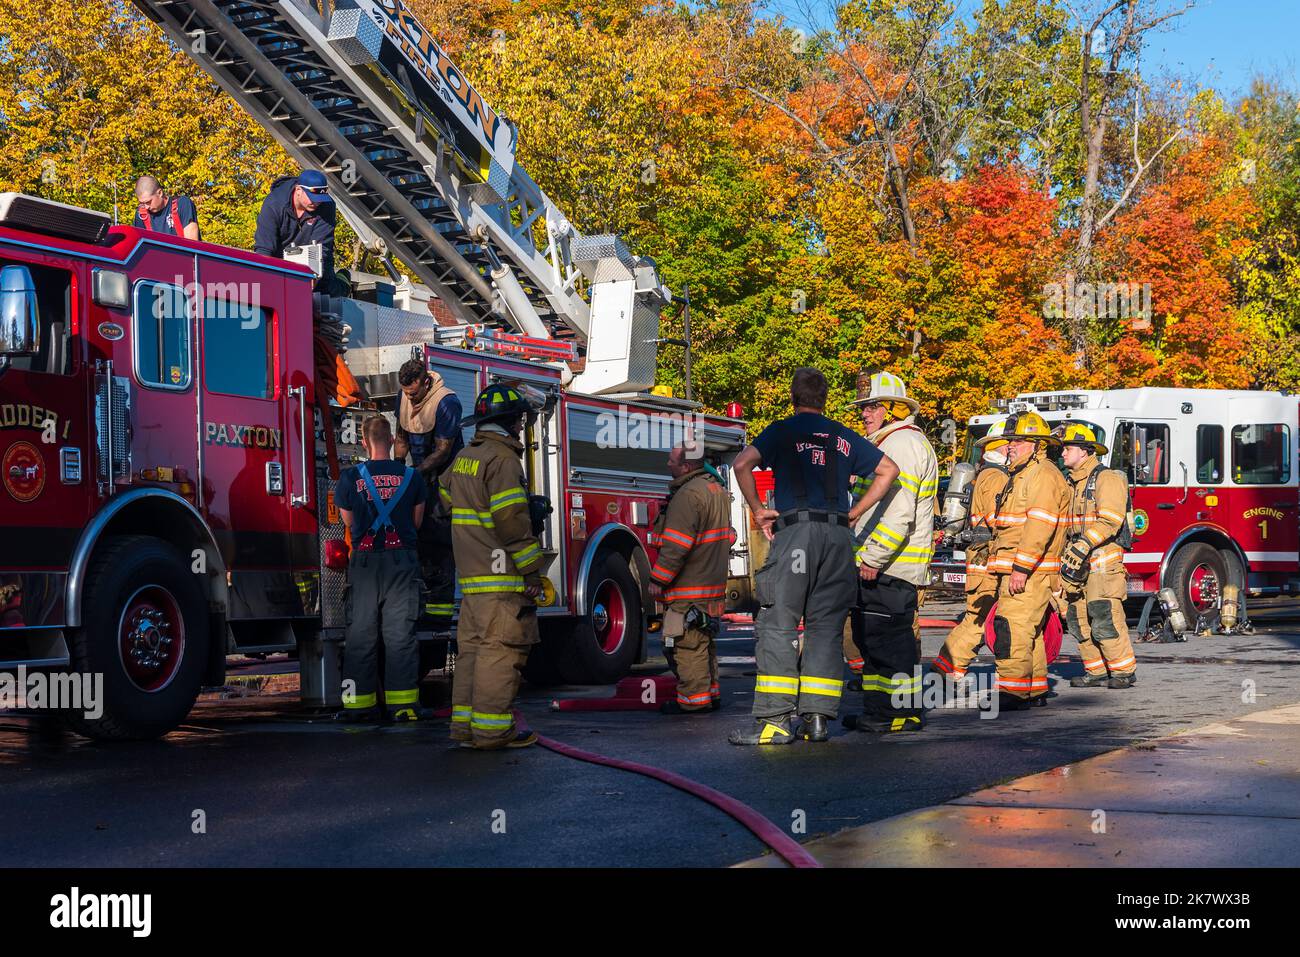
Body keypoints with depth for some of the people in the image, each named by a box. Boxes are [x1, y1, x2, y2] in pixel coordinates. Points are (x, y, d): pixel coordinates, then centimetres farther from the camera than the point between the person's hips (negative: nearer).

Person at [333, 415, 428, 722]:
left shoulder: (350, 478, -2)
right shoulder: (410, 477, 1)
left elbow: (349, 523, 8)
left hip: (364, 560, 0)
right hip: (402, 559, 0)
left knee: (361, 632, 5)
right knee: (400, 633, 1)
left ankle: (358, 703, 5)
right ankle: (402, 702, -2)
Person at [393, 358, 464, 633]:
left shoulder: (446, 402, -20)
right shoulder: (404, 397, 4)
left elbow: (443, 451, -19)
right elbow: (402, 436, 15)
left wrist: (416, 473, -24)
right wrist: (398, 465, 1)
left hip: (444, 478, -8)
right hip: (422, 476, 8)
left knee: (441, 542, -11)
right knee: (418, 535, 7)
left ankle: (441, 614, -12)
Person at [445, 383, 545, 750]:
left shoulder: (464, 457, 17)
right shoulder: (502, 458, -12)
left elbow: (448, 497, 25)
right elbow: (511, 519, -19)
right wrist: (531, 568, -15)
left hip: (470, 570, 9)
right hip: (500, 572, -9)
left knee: (472, 646, 11)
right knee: (500, 648, -7)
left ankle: (465, 725, 13)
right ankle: (492, 729, -8)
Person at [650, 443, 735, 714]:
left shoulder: (688, 494, -19)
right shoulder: (718, 489, 14)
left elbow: (676, 546, -23)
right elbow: (728, 537, 23)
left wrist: (658, 580, -16)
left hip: (689, 587, -10)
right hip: (714, 582, 10)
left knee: (686, 644, -6)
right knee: (704, 643, 17)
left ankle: (694, 697, -4)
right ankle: (711, 693, 22)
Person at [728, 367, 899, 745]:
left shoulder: (782, 431, 5)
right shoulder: (844, 437, 17)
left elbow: (742, 464, -10)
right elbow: (889, 469, 16)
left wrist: (758, 510, 0)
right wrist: (854, 512, 14)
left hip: (795, 530, -4)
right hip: (838, 537, 4)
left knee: (778, 625, -5)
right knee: (826, 627, 8)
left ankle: (775, 719, -12)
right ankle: (817, 718, 3)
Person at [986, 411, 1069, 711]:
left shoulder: (1043, 474, -13)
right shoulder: (1023, 475, 22)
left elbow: (1039, 526, -23)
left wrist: (1021, 569, -26)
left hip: (1029, 572, -11)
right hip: (1015, 570, 11)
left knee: (1013, 627, -16)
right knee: (1027, 631, 13)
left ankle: (1012, 691, -20)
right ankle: (1036, 689, 18)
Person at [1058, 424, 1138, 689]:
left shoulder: (1107, 478, -8)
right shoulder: (1071, 483, 19)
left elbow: (1110, 520, -19)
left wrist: (1084, 545, -27)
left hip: (1102, 560, -8)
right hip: (1075, 565, 8)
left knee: (1105, 618, -12)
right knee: (1077, 620, 5)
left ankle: (1125, 671, -5)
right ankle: (1096, 671, 11)